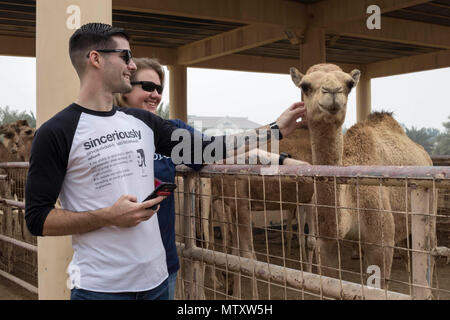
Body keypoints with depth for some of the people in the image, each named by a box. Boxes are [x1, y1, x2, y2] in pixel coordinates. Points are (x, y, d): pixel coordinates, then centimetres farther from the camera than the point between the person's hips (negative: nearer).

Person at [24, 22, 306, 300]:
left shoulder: (143, 122, 8)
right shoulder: (57, 133, -10)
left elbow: (204, 150, 10)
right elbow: (37, 219, -10)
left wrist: (276, 129, 10)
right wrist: (109, 216, -20)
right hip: (100, 287, -5)